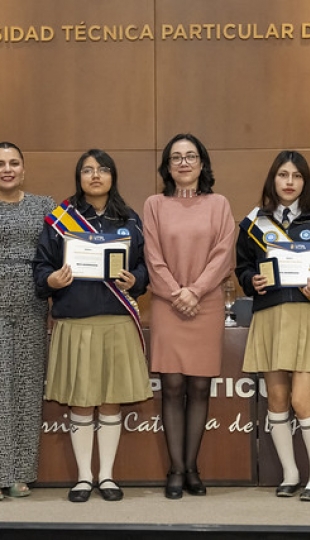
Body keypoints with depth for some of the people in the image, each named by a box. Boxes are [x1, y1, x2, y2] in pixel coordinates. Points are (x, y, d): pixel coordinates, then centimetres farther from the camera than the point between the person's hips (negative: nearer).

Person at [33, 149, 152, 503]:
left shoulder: (130, 221, 10)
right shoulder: (59, 219, 5)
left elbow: (145, 264, 9)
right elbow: (41, 265, 3)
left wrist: (134, 281, -12)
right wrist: (51, 280, -18)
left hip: (117, 321, 1)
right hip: (74, 321, -1)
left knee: (111, 401, 6)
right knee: (80, 402, 4)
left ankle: (106, 475, 19)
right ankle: (84, 476, 17)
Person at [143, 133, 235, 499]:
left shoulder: (218, 205, 8)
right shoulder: (154, 205, 7)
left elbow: (223, 255, -1)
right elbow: (153, 257, 1)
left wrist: (195, 290, -12)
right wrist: (176, 295, -10)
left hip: (207, 306, 1)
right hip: (167, 306, 0)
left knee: (199, 387, 2)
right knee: (172, 387, -2)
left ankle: (191, 467, 10)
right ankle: (176, 469, 4)